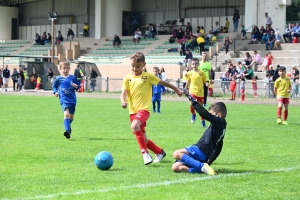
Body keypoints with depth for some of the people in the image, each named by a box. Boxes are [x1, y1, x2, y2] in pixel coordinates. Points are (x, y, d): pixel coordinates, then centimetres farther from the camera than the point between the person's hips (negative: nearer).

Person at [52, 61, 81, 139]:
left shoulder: (73, 78, 3)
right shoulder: (59, 78, 1)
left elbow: (78, 85, 12)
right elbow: (54, 86, 13)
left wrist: (76, 86, -11)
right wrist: (55, 92, -5)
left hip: (72, 100, 3)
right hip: (64, 100, -3)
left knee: (71, 116, 15)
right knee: (66, 114, -24)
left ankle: (68, 126, 46)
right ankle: (67, 130, -32)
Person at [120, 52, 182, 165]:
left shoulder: (148, 76, 0)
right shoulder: (127, 78, 5)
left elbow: (162, 83, 11)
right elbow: (123, 93, -3)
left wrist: (176, 89, 17)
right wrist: (123, 102, -25)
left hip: (144, 109, -4)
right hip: (133, 111, 5)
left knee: (135, 126, -33)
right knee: (143, 139, 9)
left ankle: (145, 153, -25)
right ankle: (159, 152, 31)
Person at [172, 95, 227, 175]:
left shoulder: (220, 121, -4)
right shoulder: (221, 126, 25)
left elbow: (205, 114, -17)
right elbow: (218, 148, 29)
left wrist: (193, 102, -10)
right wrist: (209, 162, 30)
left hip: (201, 150, -10)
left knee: (176, 154, -28)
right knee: (175, 167, 3)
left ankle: (202, 166, -29)